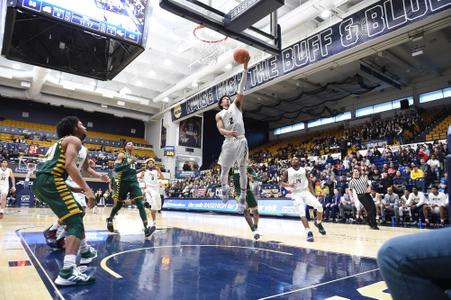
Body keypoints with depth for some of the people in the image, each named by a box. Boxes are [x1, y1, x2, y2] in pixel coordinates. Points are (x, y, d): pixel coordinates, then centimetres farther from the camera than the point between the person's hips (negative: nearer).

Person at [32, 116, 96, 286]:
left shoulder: (61, 142, 31)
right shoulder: (74, 140, 2)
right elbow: (69, 165, -16)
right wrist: (87, 189, -23)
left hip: (40, 182, 10)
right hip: (51, 180, -10)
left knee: (76, 210, 29)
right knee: (76, 222, -17)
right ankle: (67, 273, -30)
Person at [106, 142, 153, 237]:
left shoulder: (133, 157, 18)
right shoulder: (121, 155, -2)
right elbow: (116, 168, -16)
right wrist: (128, 163, -22)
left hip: (133, 182, 4)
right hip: (123, 182, -4)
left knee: (140, 204, -11)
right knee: (119, 204, 12)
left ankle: (146, 228, -19)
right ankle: (110, 219, 41)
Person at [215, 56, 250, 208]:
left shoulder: (236, 105, 13)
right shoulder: (219, 115, 11)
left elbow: (241, 89, 4)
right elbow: (221, 130, -4)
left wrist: (245, 68, -4)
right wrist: (228, 132, -29)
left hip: (241, 140, 0)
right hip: (229, 142, 0)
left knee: (242, 169, 2)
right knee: (225, 170, 9)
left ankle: (243, 196, 11)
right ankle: (224, 188, 36)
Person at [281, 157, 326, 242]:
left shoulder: (304, 170, 6)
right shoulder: (287, 171, 0)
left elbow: (309, 182, 12)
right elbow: (282, 183, 0)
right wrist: (289, 185, -21)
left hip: (305, 192, 2)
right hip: (296, 194, -2)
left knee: (319, 206, -12)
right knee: (302, 213, -15)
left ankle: (318, 223, 14)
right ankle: (309, 232, -12)